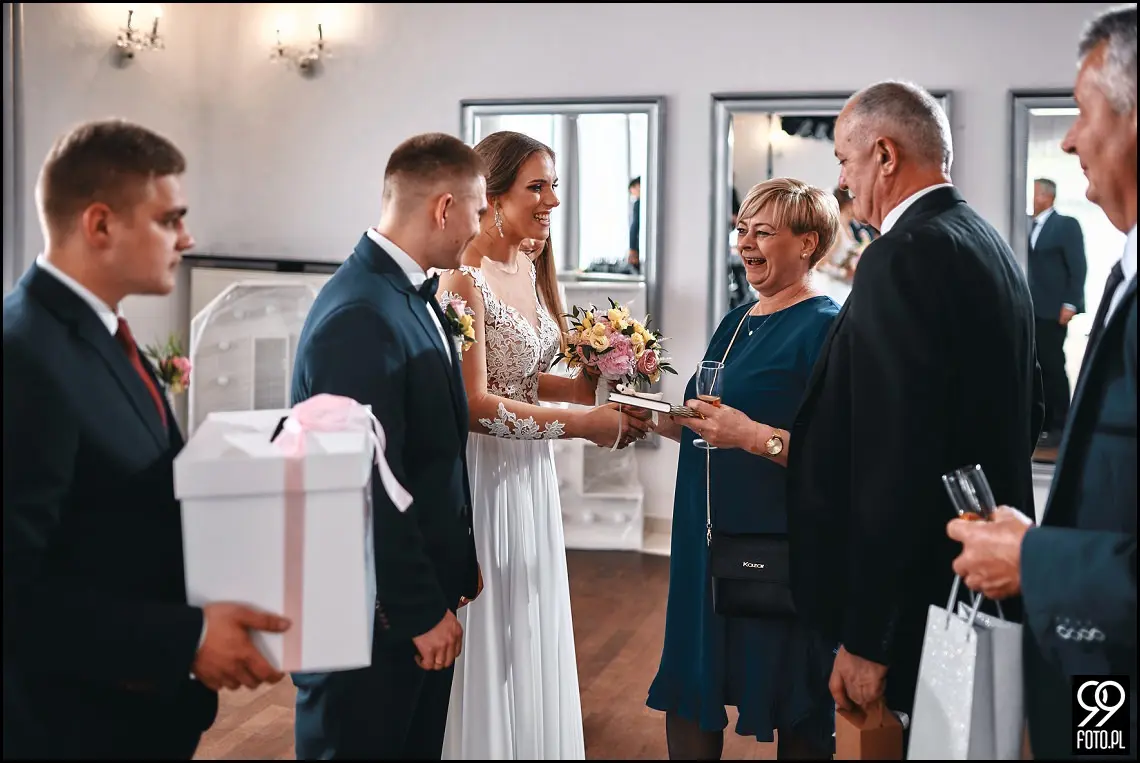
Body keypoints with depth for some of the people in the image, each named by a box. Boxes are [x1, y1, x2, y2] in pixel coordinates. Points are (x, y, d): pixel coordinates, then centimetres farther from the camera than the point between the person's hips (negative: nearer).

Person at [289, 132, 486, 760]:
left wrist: (457, 563, 13)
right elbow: (374, 489, -23)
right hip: (373, 614, -9)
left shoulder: (412, 295, 8)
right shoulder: (361, 317, -22)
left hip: (421, 597, 9)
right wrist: (422, 611, -17)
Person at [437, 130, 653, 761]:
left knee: (531, 639, 16)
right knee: (488, 642, 4)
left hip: (531, 473, 8)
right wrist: (581, 423, -18)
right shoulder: (466, 279, -18)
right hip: (485, 474, -8)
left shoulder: (530, 271, 8)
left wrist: (592, 388, -3)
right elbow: (475, 402, -21)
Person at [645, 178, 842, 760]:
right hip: (708, 539, 8)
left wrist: (754, 435, -26)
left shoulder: (824, 327, -12)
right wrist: (657, 417, 3)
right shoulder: (737, 322, 14)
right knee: (688, 697, 14)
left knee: (795, 714, 6)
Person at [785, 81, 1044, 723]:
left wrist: (865, 640, -22)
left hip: (922, 595, -10)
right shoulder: (991, 244, 11)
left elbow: (896, 459, -25)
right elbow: (1028, 411, 18)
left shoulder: (905, 255, -19)